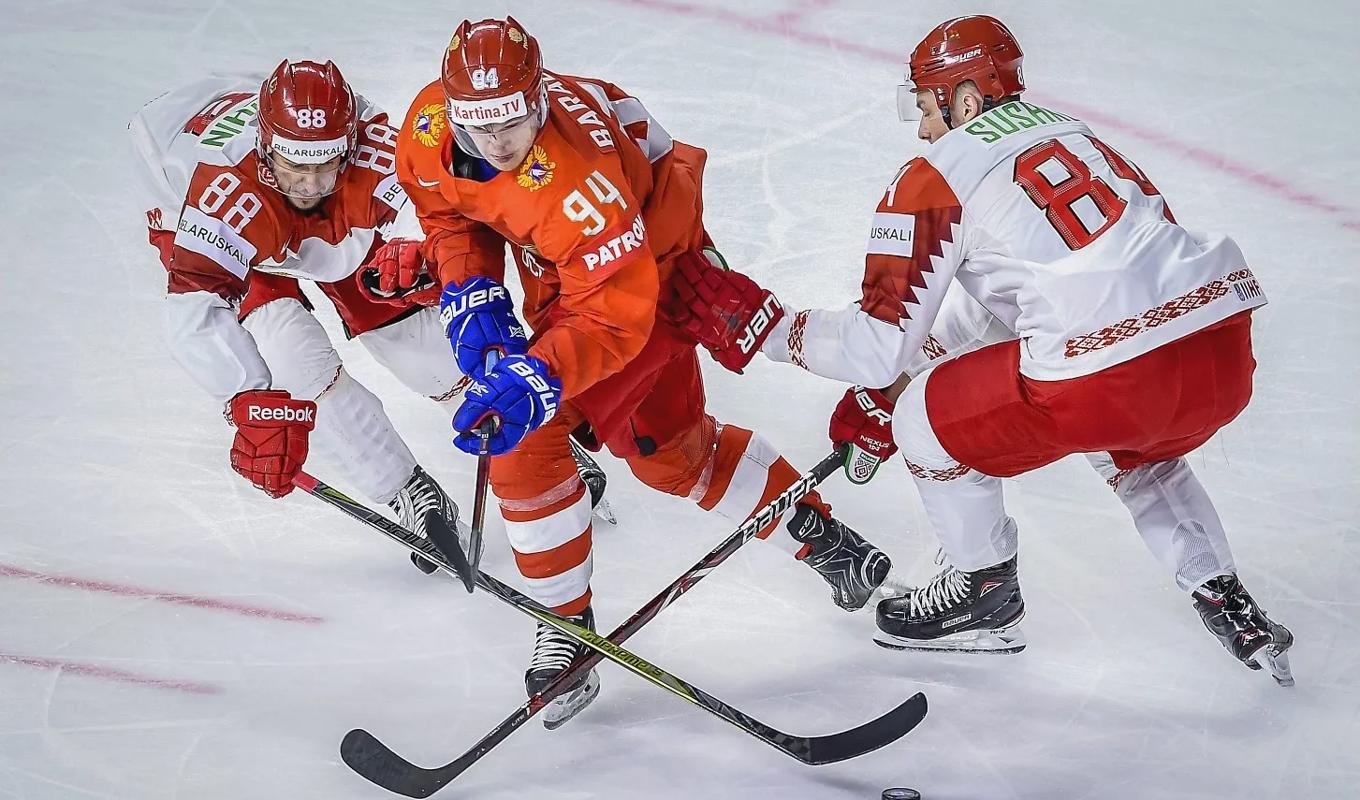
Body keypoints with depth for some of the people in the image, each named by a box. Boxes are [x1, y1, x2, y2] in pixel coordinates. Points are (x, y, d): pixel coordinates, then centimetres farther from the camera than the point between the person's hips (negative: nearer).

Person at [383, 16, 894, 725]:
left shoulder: (574, 176, -41)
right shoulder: (428, 128, -21)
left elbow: (615, 314, -39)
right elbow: (452, 217, 0)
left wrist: (537, 377, -51)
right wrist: (472, 296, -16)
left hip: (651, 266, -7)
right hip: (557, 275, 7)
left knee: (526, 433, -10)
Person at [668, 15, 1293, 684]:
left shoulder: (934, 180, 3)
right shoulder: (1068, 130, 26)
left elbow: (881, 344, 2)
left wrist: (762, 325, 16)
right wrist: (884, 384, 36)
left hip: (1108, 378, -8)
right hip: (1228, 352, 8)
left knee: (927, 419, 16)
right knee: (1132, 449, 40)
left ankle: (984, 591, 32)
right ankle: (1225, 601, 36)